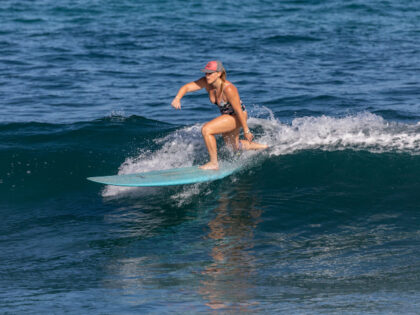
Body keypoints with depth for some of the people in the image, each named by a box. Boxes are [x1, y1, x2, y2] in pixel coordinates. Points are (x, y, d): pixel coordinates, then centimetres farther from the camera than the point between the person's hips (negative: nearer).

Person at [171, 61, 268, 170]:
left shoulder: (228, 89, -35)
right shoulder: (206, 82, -16)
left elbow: (239, 111, -28)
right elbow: (186, 87, -20)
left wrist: (246, 131, -22)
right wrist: (177, 99, -40)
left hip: (237, 116, -9)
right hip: (227, 115, 9)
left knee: (206, 130, -25)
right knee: (233, 145, 30)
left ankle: (214, 163, -12)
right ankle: (262, 147, 53)